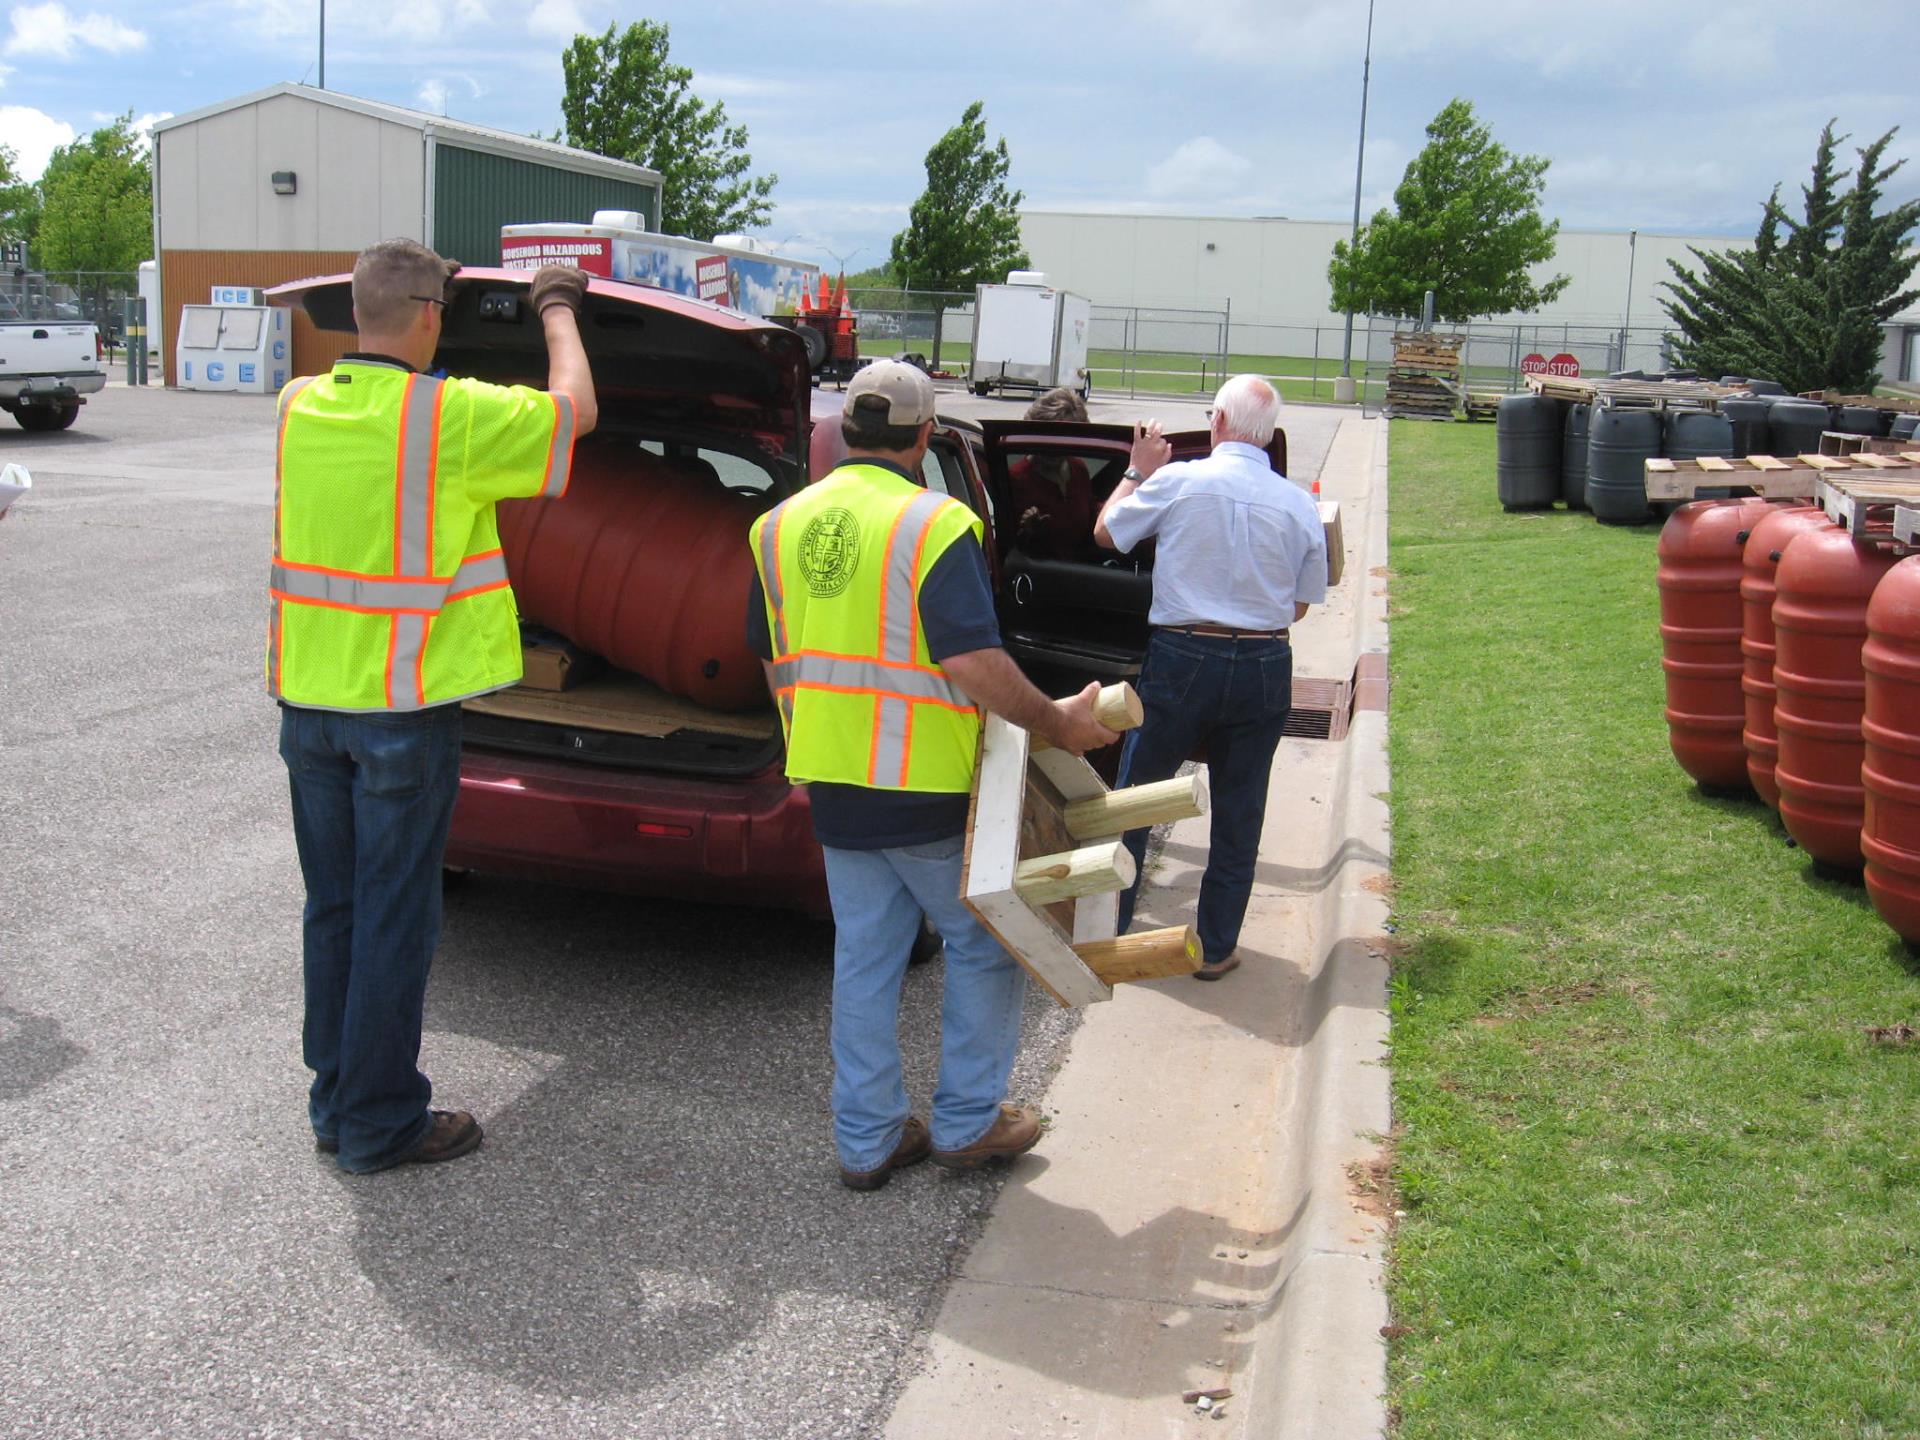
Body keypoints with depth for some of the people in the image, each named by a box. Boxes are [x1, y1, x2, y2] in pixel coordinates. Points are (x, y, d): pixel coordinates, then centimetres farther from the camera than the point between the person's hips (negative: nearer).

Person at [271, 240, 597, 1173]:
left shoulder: (299, 408, 2)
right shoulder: (449, 417, -17)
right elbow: (573, 409, -4)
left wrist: (400, 298, 29)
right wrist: (558, 311, 11)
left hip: (308, 701, 6)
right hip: (403, 710, -6)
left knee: (333, 909, 17)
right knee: (394, 920, 5)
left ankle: (335, 1103, 29)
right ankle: (378, 1123, 15)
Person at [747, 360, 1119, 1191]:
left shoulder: (782, 525, 6)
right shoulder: (935, 525, -15)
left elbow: (775, 661, 13)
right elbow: (972, 662, -23)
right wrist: (1057, 724, -12)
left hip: (832, 780, 6)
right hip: (926, 786, -6)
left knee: (862, 958, 15)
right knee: (984, 943, 13)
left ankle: (866, 1138, 22)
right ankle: (967, 1123, 20)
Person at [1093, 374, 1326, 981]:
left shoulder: (1178, 481, -9)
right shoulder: (1300, 506, 0)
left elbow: (1105, 532, 6)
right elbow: (1300, 605, 9)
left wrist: (1138, 471, 18)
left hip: (1181, 659, -2)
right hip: (1264, 668, 3)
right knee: (1239, 815, 13)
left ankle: (1110, 927, 22)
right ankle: (1215, 947, 20)